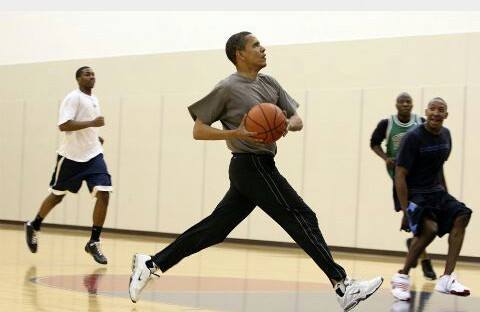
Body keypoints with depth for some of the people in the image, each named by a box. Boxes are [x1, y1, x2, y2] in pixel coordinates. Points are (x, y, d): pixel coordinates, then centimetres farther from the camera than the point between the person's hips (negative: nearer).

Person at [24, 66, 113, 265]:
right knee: (57, 195, 10)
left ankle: (94, 242, -4)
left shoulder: (94, 99, 13)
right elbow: (63, 125, -24)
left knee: (103, 194, -12)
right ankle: (33, 227, 35)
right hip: (72, 156, -6)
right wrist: (91, 123, -28)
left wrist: (94, 136, 12)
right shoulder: (74, 97, -12)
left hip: (93, 154, 6)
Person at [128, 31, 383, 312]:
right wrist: (236, 133, -20)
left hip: (260, 167, 8)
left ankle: (151, 265, 16)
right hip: (252, 166, -8)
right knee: (302, 219, -10)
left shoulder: (269, 83, 14)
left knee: (214, 228, 9)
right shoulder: (227, 88, -8)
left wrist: (287, 124, -10)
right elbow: (198, 131, -6)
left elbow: (298, 120, 14)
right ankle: (343, 286, -9)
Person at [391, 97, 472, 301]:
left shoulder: (445, 135, 6)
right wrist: (405, 208, -23)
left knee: (461, 216, -9)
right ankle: (402, 276, -11)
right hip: (415, 194, -8)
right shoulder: (413, 137, -16)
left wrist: (445, 195, 17)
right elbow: (400, 175, -18)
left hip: (436, 191, 8)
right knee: (429, 228, -29)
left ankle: (446, 279, -8)